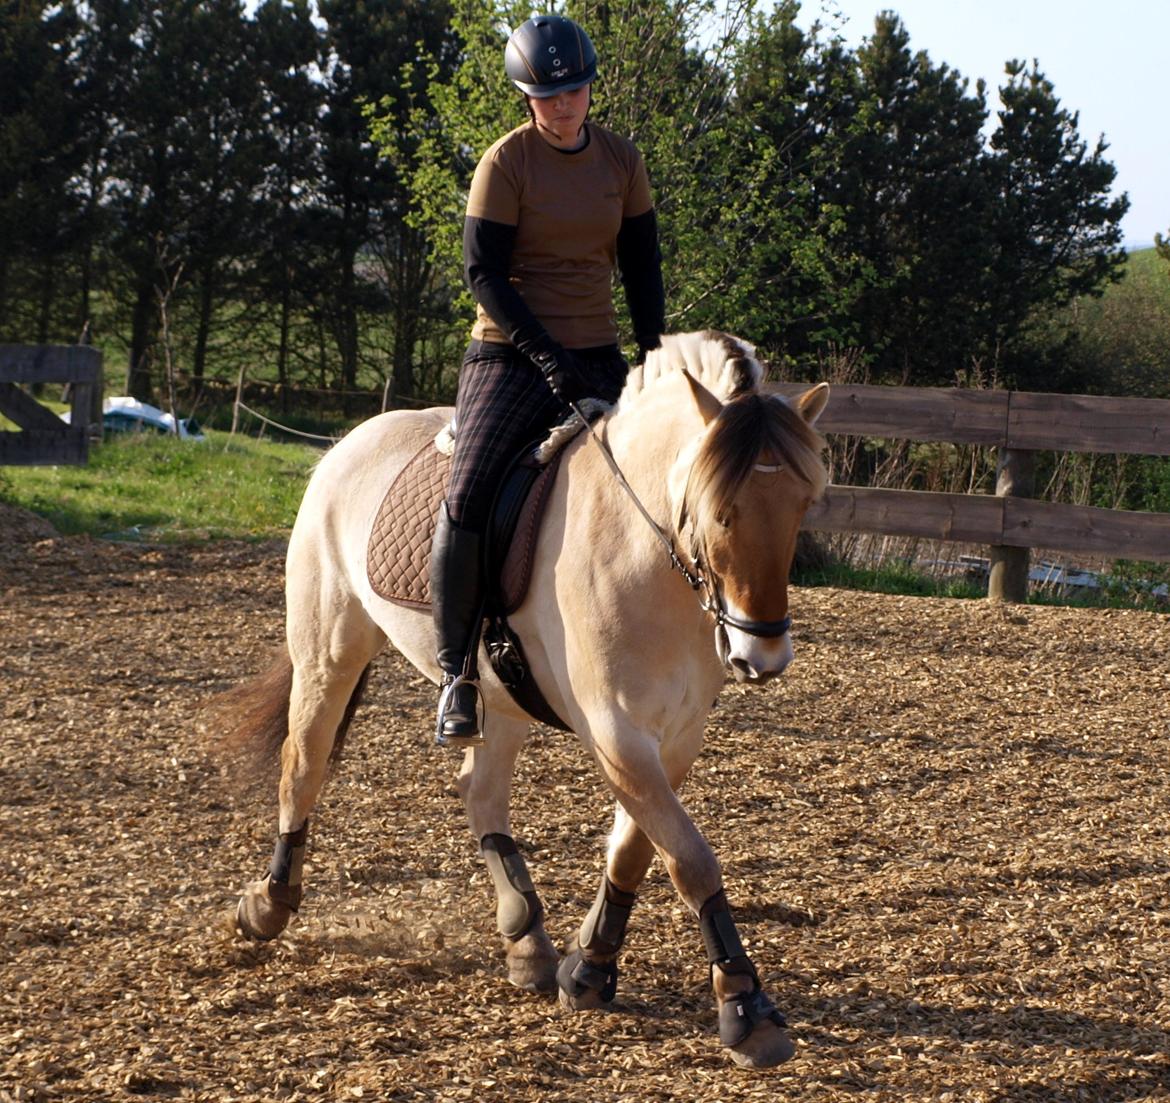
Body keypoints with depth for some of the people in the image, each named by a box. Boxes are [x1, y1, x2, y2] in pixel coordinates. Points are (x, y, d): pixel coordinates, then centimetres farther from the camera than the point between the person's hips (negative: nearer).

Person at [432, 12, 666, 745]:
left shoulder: (621, 160, 7)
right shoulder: (506, 162, -7)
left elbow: (642, 267, 13)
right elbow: (484, 274, -11)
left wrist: (655, 356, 1)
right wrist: (548, 355, -19)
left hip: (597, 358, 5)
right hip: (511, 354, -5)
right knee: (469, 498, -22)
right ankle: (457, 674, -11)